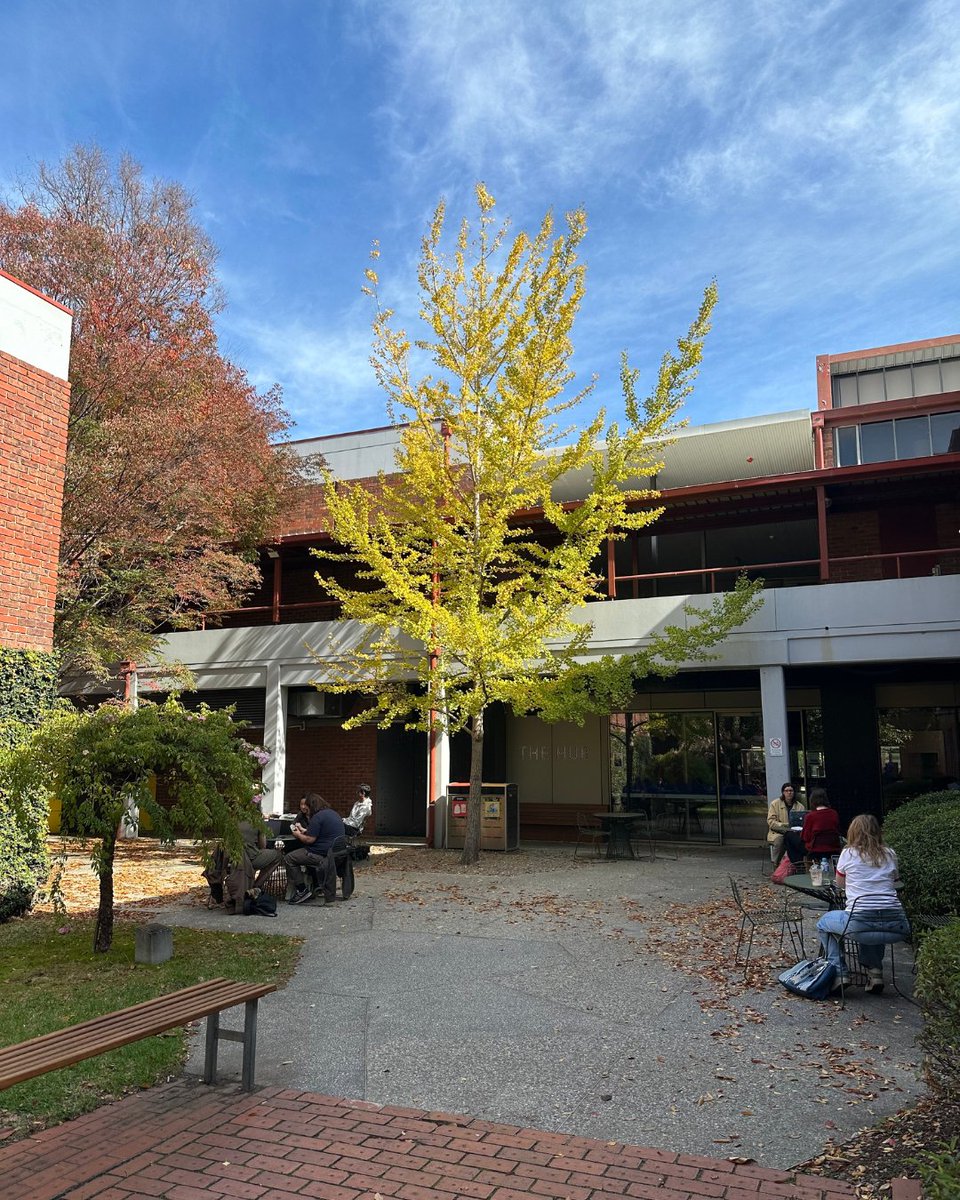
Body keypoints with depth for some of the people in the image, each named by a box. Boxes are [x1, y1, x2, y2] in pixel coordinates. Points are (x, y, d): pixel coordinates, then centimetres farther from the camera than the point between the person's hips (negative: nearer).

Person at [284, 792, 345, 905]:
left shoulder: (318, 817, -14)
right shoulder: (334, 814, 15)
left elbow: (310, 840, -15)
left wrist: (298, 835, 4)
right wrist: (304, 831, 26)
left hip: (323, 854, -9)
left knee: (289, 859, -1)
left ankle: (302, 890, -1)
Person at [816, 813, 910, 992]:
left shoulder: (848, 853, 6)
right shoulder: (890, 855, 13)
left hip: (860, 924, -4)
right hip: (897, 927, 4)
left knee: (824, 922, 27)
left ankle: (839, 974, 15)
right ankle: (875, 972, 26)